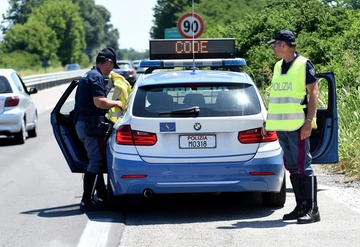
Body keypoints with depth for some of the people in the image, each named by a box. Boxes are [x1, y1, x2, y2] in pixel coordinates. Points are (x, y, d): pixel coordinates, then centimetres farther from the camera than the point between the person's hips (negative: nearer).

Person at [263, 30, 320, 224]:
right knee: (292, 167, 10)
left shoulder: (304, 65, -6)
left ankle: (312, 210, -9)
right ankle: (301, 207, 15)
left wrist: (308, 121, -17)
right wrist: (268, 121, 18)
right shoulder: (278, 67, 15)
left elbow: (313, 94, -9)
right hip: (281, 127, 7)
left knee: (303, 166, -9)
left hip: (297, 126, -7)